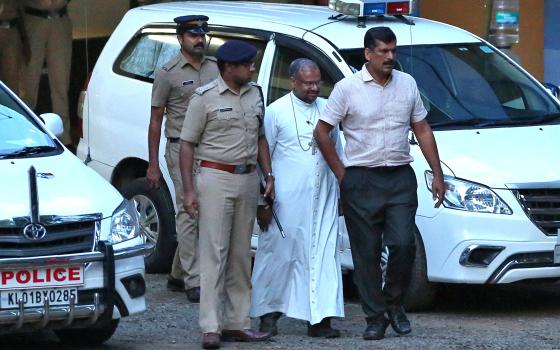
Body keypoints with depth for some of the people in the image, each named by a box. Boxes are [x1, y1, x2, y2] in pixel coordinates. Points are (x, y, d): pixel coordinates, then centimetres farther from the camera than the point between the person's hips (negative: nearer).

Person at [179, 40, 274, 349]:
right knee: (214, 253, -8)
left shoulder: (254, 95, 11)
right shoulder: (205, 98, -7)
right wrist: (189, 190, -12)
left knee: (240, 255, 9)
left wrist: (268, 176, 12)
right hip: (216, 178, -6)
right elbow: (187, 144, -6)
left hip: (247, 179, 6)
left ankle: (237, 323, 14)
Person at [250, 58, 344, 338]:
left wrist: (340, 192, 17)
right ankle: (268, 313, 14)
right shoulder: (276, 112, -1)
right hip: (288, 199, -4)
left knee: (324, 256, -1)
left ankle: (320, 319, -2)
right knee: (280, 254, 0)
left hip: (323, 199, 4)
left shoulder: (327, 109, 12)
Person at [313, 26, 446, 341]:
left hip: (401, 178, 2)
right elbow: (322, 131, 1)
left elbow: (422, 130, 14)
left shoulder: (407, 84, 9)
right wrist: (341, 174, -1)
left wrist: (437, 174, 9)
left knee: (403, 244, -10)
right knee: (367, 253, 0)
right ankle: (375, 318, 9)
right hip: (362, 182, -2)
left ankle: (394, 303, 12)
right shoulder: (348, 88, -3)